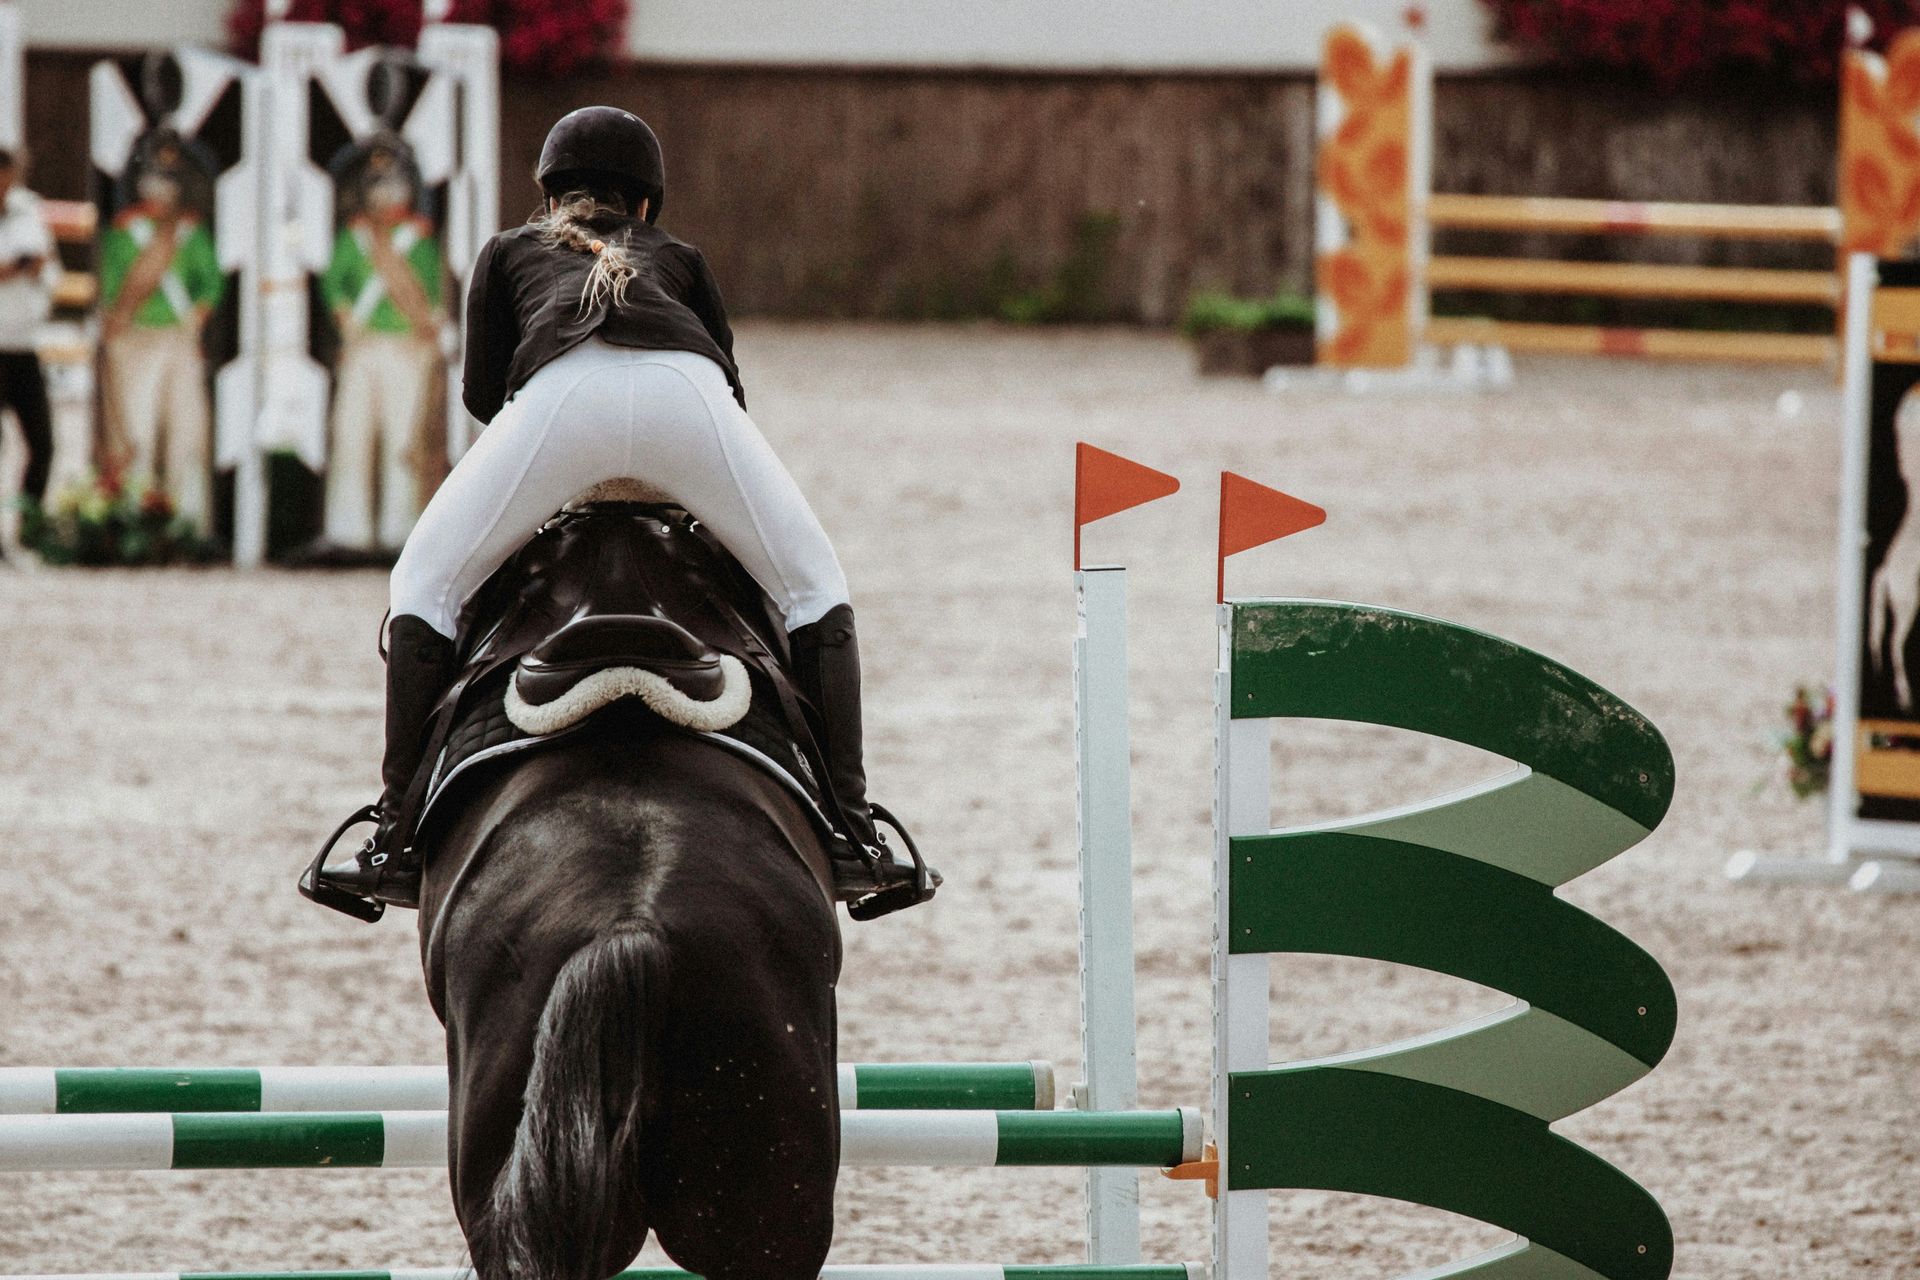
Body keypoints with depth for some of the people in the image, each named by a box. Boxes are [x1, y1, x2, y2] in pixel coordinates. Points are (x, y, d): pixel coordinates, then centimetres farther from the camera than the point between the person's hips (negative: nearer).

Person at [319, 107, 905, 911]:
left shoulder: (509, 253, 37)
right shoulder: (678, 261, 40)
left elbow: (482, 390, 25)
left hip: (563, 393, -1)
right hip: (687, 392, 1)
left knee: (425, 586, 15)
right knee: (812, 587, 20)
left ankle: (400, 840, 2)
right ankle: (849, 830, 9)